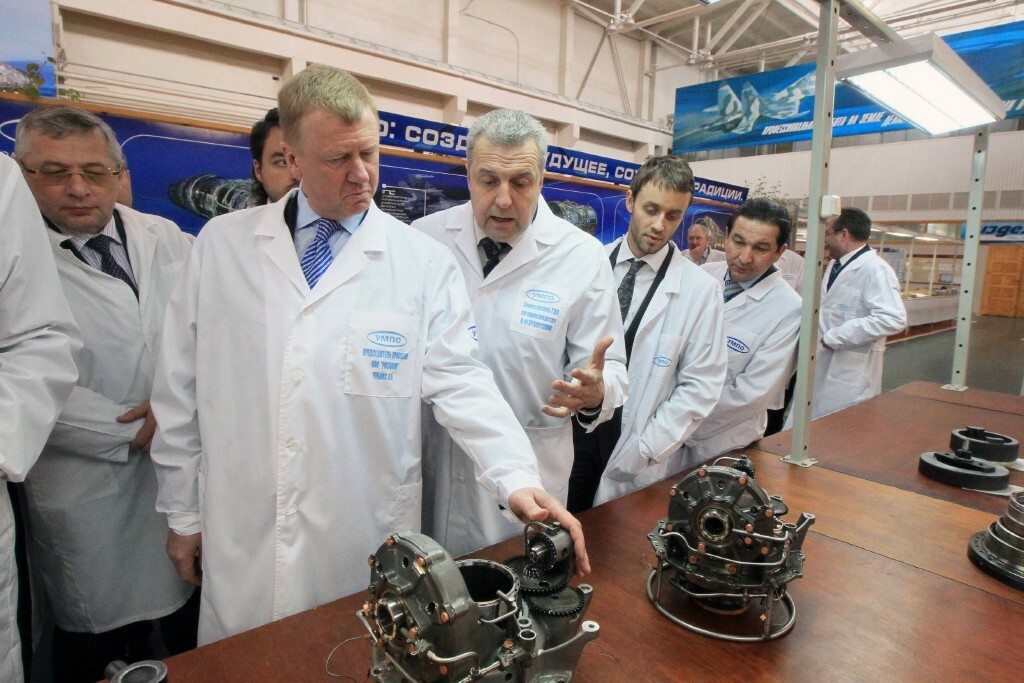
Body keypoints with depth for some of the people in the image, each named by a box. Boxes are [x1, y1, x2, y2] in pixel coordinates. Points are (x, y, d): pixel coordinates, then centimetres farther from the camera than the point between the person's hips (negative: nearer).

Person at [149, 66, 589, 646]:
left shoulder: (426, 262, -6)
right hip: (240, 543, 3)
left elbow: (460, 383, -9)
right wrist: (183, 513, 8)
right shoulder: (222, 244, 0)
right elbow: (182, 386, 4)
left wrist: (517, 478, -22)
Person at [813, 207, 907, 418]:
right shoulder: (834, 266, 12)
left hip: (850, 373, -8)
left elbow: (893, 319, -28)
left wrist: (835, 337, -23)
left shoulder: (875, 270, -15)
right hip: (822, 366, 8)